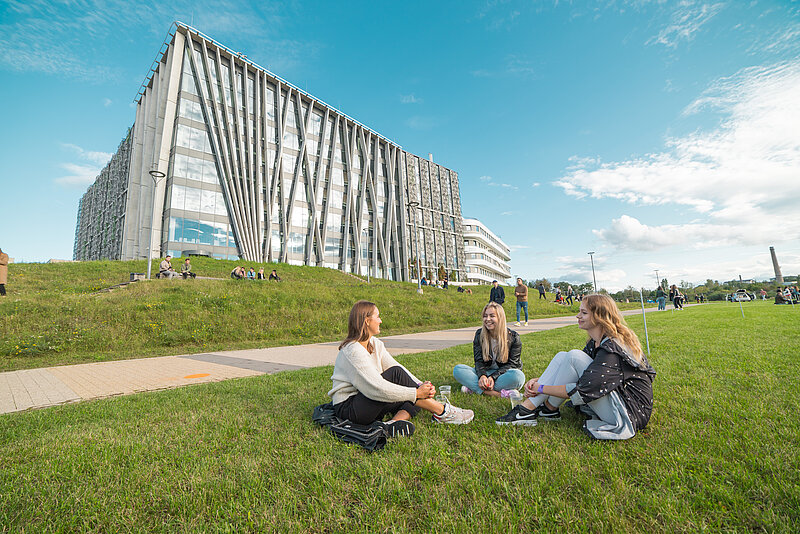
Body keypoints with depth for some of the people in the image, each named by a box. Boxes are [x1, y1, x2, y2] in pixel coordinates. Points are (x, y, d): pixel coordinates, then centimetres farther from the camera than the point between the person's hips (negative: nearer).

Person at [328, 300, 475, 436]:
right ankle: (442, 411, -15)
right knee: (396, 374, -26)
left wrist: (421, 386, -15)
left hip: (366, 400, 8)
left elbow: (399, 368, 0)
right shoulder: (353, 351, -23)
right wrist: (416, 393, -25)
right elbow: (377, 388, -29)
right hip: (347, 408, -8)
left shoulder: (375, 344, 6)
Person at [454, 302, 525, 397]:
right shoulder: (479, 335, -1)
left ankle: (474, 387, -29)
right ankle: (498, 394, -34)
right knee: (457, 369, -21)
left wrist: (493, 377, -26)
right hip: (485, 372, 2)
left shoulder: (513, 337, -8)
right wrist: (482, 376, -28)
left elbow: (512, 364, -10)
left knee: (518, 376, -37)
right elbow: (479, 360, -5)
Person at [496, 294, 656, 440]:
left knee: (574, 356, -22)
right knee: (562, 356, -2)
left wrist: (542, 389, -16)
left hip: (631, 414, -9)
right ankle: (528, 407, -7)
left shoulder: (612, 348, -24)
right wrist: (537, 380, -3)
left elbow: (583, 391, -27)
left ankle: (549, 410, -6)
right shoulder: (595, 343, 6)